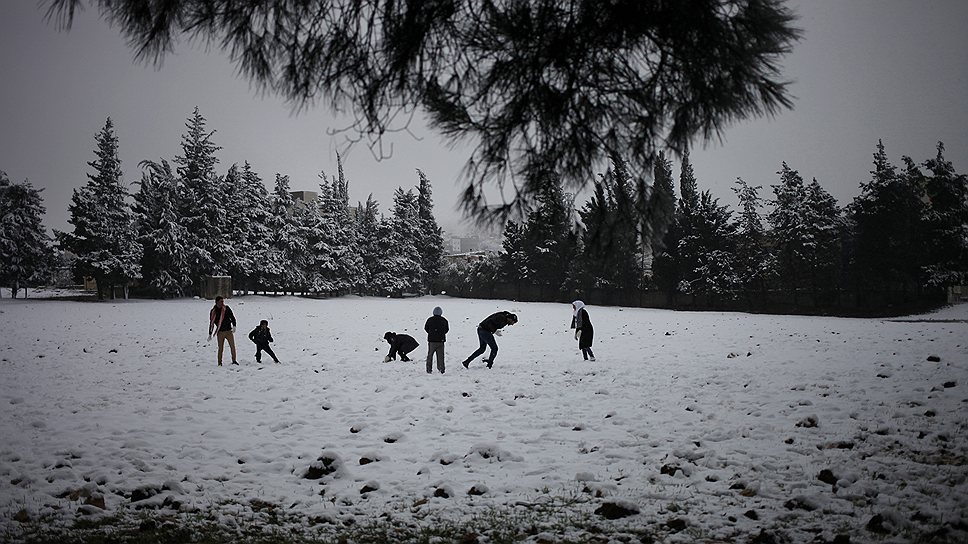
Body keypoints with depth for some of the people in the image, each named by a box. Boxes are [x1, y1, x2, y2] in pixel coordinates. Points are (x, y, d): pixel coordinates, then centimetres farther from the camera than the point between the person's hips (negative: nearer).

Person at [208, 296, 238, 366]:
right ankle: (220, 362, 9)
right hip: (220, 332, -1)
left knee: (232, 346, -4)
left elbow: (232, 317, 5)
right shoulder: (213, 311, 2)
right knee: (220, 348, 0)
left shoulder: (226, 309, 3)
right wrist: (210, 334, 8)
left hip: (229, 331, 1)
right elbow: (211, 323, 8)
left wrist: (234, 326, -10)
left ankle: (234, 360, 6)